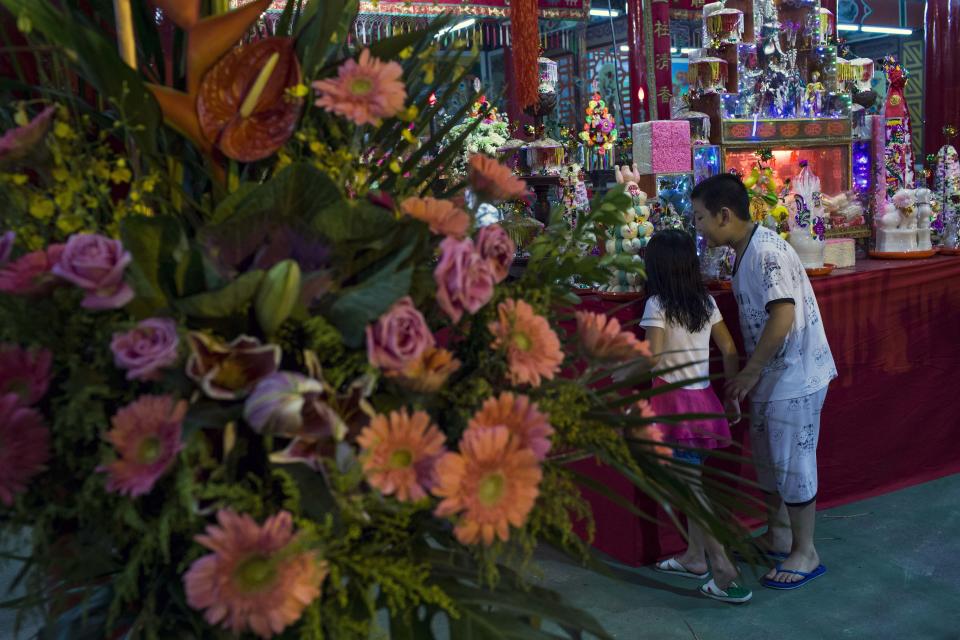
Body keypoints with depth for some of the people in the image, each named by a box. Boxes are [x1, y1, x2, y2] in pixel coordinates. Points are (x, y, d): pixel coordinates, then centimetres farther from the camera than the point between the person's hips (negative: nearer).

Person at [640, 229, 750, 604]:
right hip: (703, 397, 7)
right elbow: (729, 350, 9)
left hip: (675, 400, -7)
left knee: (691, 487, -3)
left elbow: (652, 359, -21)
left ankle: (725, 575, -4)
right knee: (690, 481, 19)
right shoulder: (706, 302, 7)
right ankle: (695, 558, 29)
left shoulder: (657, 305, -13)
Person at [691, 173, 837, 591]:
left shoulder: (766, 251, -22)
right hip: (772, 377, 10)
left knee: (793, 464, 2)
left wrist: (749, 373, -21)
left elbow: (782, 318, -29)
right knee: (769, 461, 19)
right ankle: (778, 536, 36)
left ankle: (805, 553, 17)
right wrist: (750, 374, 13)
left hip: (795, 377, -10)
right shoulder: (746, 251, 9)